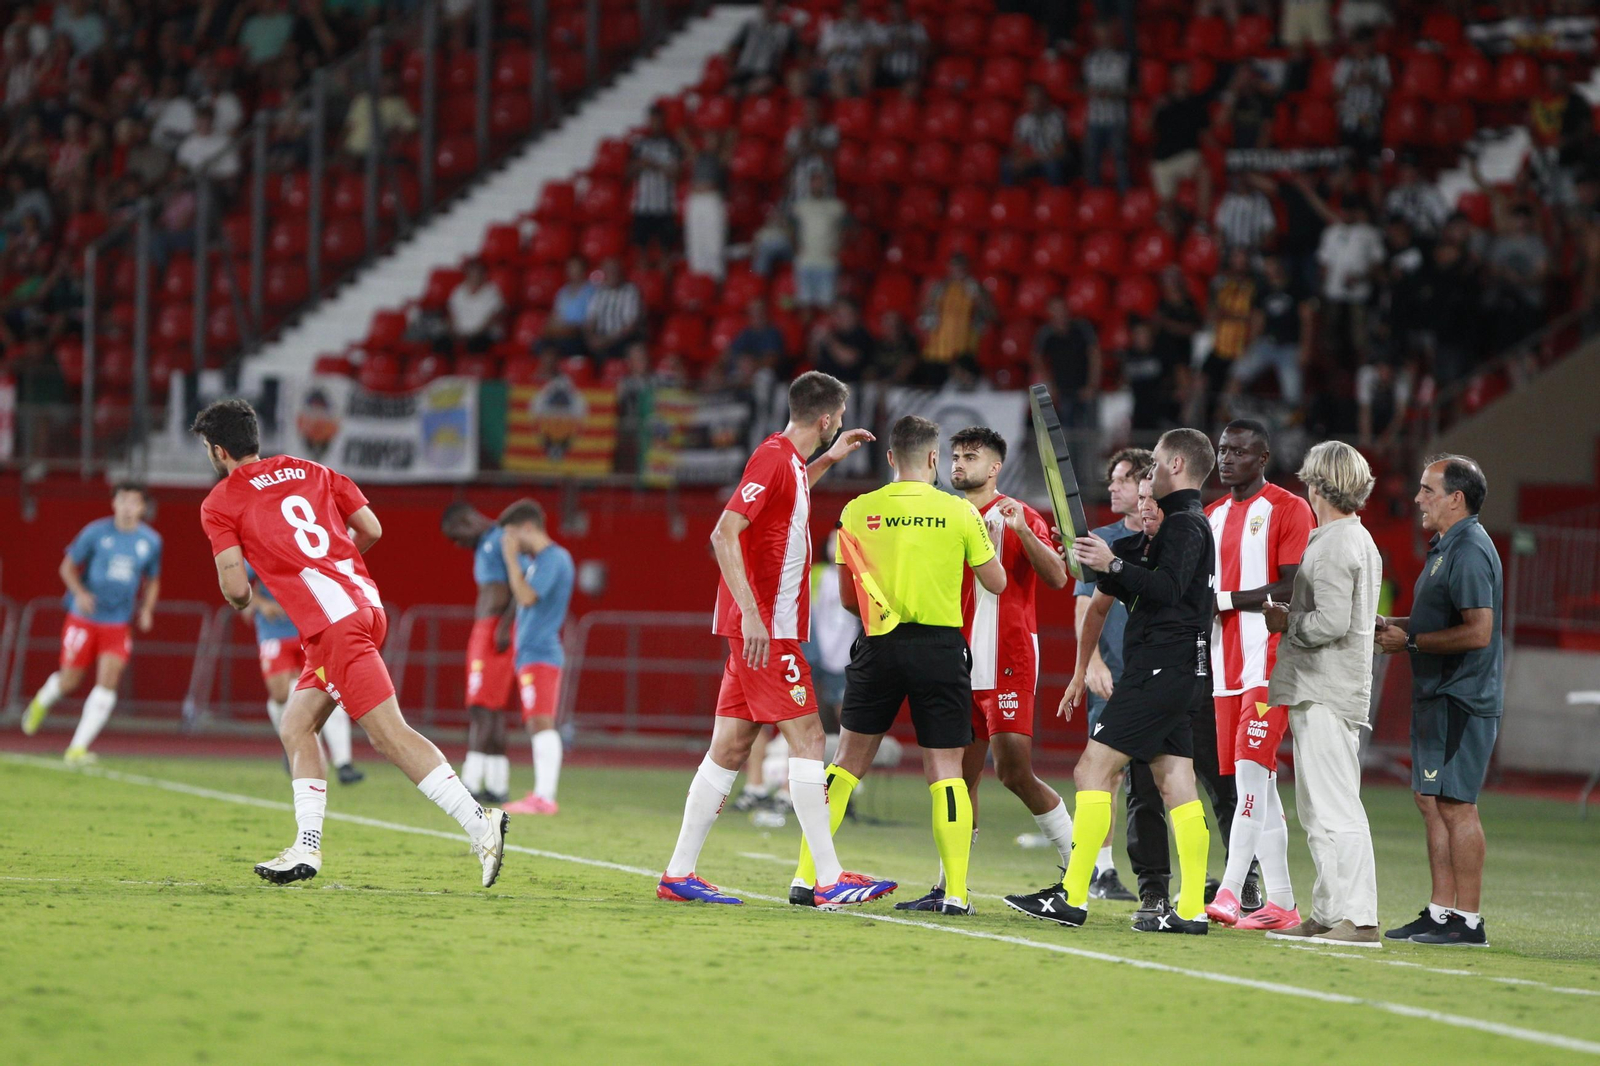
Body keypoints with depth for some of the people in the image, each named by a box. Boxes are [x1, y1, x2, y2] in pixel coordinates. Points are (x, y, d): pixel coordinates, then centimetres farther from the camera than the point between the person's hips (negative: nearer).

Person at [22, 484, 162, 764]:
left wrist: (146, 609, -1)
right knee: (69, 682, 2)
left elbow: (152, 581, 17)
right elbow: (68, 566, 2)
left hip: (119, 623, 2)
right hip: (84, 618, -2)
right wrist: (79, 593, -16)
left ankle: (77, 748, -10)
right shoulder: (96, 533, -6)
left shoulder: (151, 542, 2)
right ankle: (42, 701, 40)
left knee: (108, 682, -14)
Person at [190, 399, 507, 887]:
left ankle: (480, 823, -21)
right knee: (295, 729, 15)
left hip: (333, 622, -8)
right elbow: (371, 529, 16)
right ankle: (307, 848, 9)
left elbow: (235, 588, -4)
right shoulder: (310, 471, 21)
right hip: (364, 600, 8)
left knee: (389, 734, -12)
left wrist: (241, 600, 20)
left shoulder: (220, 504, 3)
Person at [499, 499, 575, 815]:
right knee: (535, 725, 9)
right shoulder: (537, 559, 18)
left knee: (542, 723, -16)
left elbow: (526, 597, -23)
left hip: (541, 655, -11)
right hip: (530, 654, 11)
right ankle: (540, 794, 10)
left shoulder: (553, 559, -12)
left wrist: (511, 557, -15)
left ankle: (545, 797, -22)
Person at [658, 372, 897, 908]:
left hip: (760, 626, 10)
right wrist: (750, 612, -25)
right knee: (807, 738, -10)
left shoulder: (789, 460, 15)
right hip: (765, 629, -10)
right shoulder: (773, 457, -13)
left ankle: (679, 874, 9)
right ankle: (828, 880, -12)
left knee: (730, 747, 8)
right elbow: (725, 533, -21)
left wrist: (828, 460, 35)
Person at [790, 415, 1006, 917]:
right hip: (941, 645, -2)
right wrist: (989, 536, 24)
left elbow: (847, 598, 8)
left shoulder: (858, 511, 2)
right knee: (946, 770, 1)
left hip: (879, 647, 2)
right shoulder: (960, 512, -3)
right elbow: (996, 584, 6)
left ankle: (805, 876, 8)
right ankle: (955, 891, -5)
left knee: (847, 760, 10)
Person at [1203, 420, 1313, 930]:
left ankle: (1231, 889, -20)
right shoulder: (1213, 515, 18)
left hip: (1269, 660, -8)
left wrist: (1226, 599, -14)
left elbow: (1293, 590, -14)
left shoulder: (1288, 510, -5)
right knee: (1254, 782, 6)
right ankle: (1280, 903, 6)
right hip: (1225, 664, 8)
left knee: (1251, 769, -16)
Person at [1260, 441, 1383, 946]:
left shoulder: (1333, 546, -14)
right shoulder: (1360, 540, 19)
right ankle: (1328, 914, 18)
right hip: (1325, 691, 11)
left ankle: (1358, 917, -16)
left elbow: (1331, 622, -23)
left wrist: (1288, 624, -7)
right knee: (1319, 809, 15)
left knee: (1334, 807, -12)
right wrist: (1288, 615, 13)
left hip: (1325, 695, -11)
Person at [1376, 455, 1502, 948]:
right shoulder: (1445, 547, 18)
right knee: (1431, 801, 12)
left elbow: (1477, 631, -23)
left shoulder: (1469, 551, -16)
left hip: (1460, 699, -11)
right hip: (1437, 696, 11)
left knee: (1455, 804, -9)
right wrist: (1393, 625, 13)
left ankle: (1466, 921, -7)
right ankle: (1441, 911, 16)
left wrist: (1411, 641, -16)